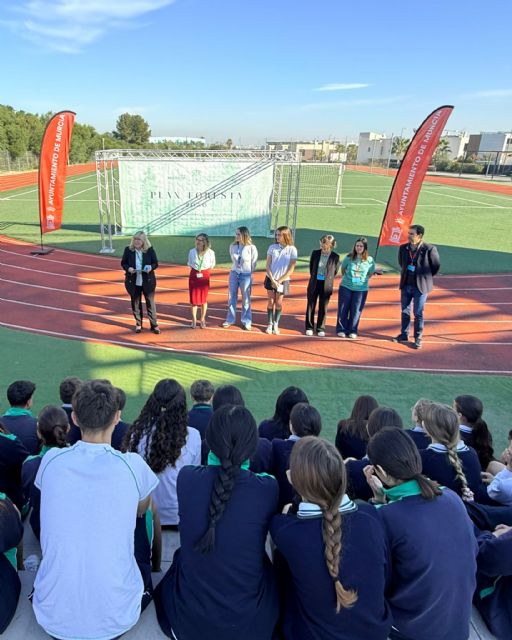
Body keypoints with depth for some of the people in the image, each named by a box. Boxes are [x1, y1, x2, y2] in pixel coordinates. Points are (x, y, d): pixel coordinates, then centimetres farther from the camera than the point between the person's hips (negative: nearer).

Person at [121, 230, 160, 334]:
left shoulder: (150, 250, -5)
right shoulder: (128, 250, -2)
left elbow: (155, 263, 2)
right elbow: (123, 263, 4)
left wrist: (151, 267, -20)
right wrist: (128, 268, -17)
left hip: (148, 281, -1)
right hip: (133, 281, 2)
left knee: (150, 302, 2)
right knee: (135, 303, 11)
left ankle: (154, 325, 12)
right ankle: (138, 324, 26)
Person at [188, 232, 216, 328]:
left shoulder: (210, 252, -8)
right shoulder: (192, 251, -3)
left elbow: (212, 265, 6)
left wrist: (205, 272, 0)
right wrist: (195, 271, 4)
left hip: (205, 276, -1)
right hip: (194, 276, 1)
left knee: (204, 299, 6)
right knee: (193, 299, 3)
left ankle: (203, 320, 21)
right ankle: (194, 320, 17)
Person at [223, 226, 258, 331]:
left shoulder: (252, 248, -12)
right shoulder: (232, 246, -1)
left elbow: (254, 264, -4)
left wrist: (250, 274, -1)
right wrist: (236, 268, 11)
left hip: (246, 275, -4)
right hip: (234, 274, 4)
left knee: (246, 299, 5)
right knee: (231, 298, 10)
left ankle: (246, 322, 18)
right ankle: (230, 320, 23)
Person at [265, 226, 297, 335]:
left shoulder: (292, 250, -7)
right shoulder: (272, 247, -2)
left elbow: (291, 269, -8)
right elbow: (268, 265, 0)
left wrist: (279, 281, -11)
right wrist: (272, 280, -11)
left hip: (283, 280, -2)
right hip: (271, 279, 2)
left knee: (278, 302, 4)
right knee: (270, 301, 4)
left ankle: (276, 324, 16)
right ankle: (269, 324, 14)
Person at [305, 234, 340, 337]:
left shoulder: (335, 257, -8)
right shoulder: (315, 253, -3)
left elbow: (335, 271, 4)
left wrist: (328, 280, 8)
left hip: (326, 285, -1)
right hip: (314, 283, 2)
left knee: (323, 307, 7)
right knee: (311, 306, 7)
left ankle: (320, 328, 20)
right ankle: (309, 327, 19)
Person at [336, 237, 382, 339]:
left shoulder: (370, 260, -3)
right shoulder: (348, 257, -4)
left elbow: (370, 274, 11)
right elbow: (343, 270, 10)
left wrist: (376, 271, -1)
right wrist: (346, 278, 8)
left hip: (361, 289, 0)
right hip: (346, 287, 0)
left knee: (356, 311, 4)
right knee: (343, 310, 5)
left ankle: (353, 331, 18)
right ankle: (341, 329, 18)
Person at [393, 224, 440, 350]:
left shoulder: (429, 249, -15)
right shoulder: (403, 248, -2)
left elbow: (436, 265, -1)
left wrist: (426, 277, 7)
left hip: (420, 286, -4)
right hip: (405, 285, 5)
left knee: (418, 313, 3)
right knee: (405, 311, 15)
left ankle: (418, 338, 17)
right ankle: (404, 335, 30)